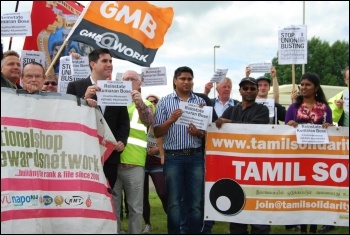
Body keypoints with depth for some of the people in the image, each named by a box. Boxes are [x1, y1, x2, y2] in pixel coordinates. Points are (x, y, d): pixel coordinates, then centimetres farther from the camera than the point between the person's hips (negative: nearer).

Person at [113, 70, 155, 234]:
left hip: (134, 163, -2)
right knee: (112, 206, 7)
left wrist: (139, 103, -34)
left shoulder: (146, 104, 9)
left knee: (135, 208, 3)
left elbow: (149, 121, -13)